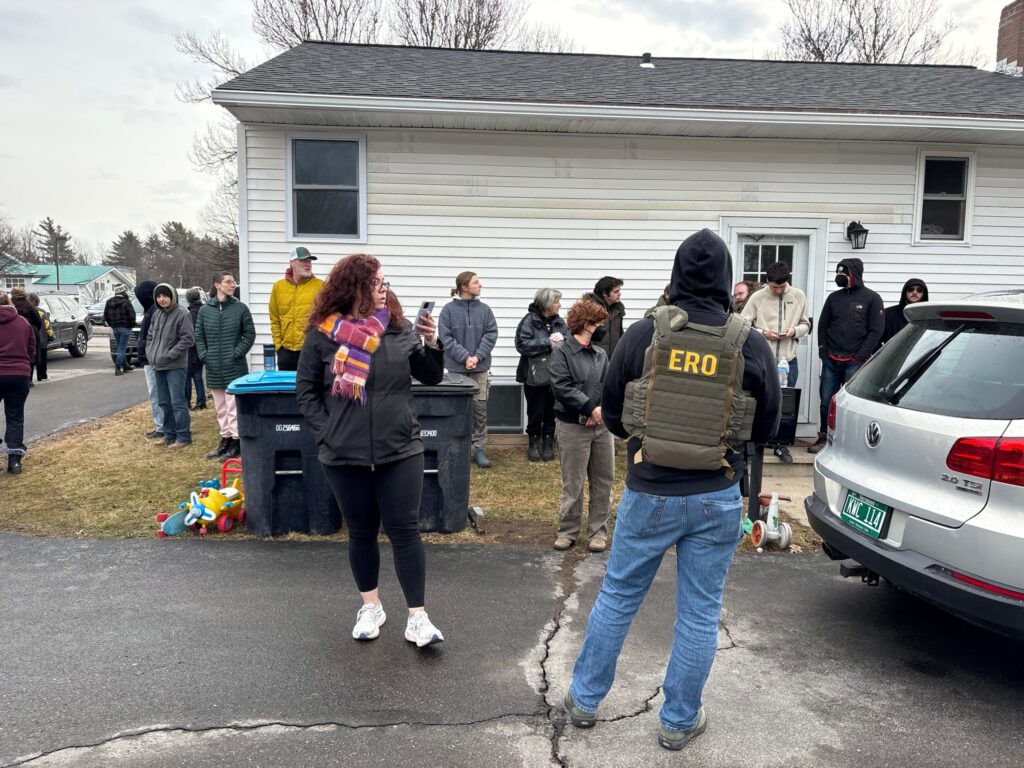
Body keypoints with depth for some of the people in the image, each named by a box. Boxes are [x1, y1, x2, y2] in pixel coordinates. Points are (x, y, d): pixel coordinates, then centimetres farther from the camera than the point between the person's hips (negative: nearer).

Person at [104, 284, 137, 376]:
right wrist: (132, 324, 2)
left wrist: (111, 324, 20)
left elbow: (105, 316, 12)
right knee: (122, 348, -5)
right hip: (125, 327, -6)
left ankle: (125, 366, 22)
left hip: (115, 328, 6)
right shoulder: (126, 302, -12)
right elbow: (132, 315, -14)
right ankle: (117, 368, -12)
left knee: (120, 348, 16)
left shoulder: (109, 302, 8)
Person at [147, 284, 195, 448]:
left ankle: (184, 437, -1)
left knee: (178, 402, -8)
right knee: (164, 403, 13)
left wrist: (169, 355, -15)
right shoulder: (157, 314, 12)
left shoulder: (182, 314, -11)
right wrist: (150, 353, 8)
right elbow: (150, 336, 23)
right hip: (158, 366, 8)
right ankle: (169, 435, 22)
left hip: (175, 367, -8)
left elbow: (188, 339, -15)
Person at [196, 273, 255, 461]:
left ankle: (236, 442, 4)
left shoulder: (241, 308, -2)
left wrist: (237, 353, -9)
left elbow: (249, 335, 0)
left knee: (234, 407, -4)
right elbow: (199, 336, 12)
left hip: (234, 367, -4)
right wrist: (204, 355, 0)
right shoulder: (205, 310, 5)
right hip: (213, 368, 4)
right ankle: (225, 439, 25)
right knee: (221, 409, 13)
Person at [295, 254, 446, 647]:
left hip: (399, 450, 0)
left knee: (405, 530, 1)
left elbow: (431, 377, 5)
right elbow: (306, 390, 4)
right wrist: (326, 432, -5)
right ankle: (371, 607, 32)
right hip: (345, 455, 0)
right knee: (361, 532, 14)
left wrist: (432, 346, -12)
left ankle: (417, 618, 9)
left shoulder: (399, 329, 1)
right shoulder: (322, 334, -2)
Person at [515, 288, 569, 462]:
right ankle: (534, 443, 25)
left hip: (556, 376, 4)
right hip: (535, 376, -4)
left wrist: (561, 340, -17)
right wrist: (548, 342, -16)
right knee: (535, 413, 7)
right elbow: (522, 344, -17)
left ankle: (548, 443, 24)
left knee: (551, 413, 9)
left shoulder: (559, 322, 10)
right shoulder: (529, 320, -7)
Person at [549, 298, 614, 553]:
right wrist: (591, 408, -20)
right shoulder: (561, 353, -7)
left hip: (602, 426, 6)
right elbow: (562, 388, -17)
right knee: (573, 483, 3)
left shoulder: (601, 354, 9)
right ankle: (567, 531, 18)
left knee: (603, 481, 10)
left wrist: (604, 409, -15)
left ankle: (598, 531, 23)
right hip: (573, 427, -5)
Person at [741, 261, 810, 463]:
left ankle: (781, 445, 23)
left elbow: (805, 325, 10)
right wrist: (763, 333, -17)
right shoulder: (757, 297, -5)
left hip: (788, 360, 2)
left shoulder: (799, 296, 3)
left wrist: (795, 331, -11)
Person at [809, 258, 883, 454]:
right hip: (831, 360, 4)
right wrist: (823, 351, 5)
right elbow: (822, 326, 16)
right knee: (826, 401, 5)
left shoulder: (872, 298, 1)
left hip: (855, 362, -4)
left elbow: (876, 331, -3)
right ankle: (824, 438, 15)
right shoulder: (834, 297, 13)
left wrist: (860, 356, -10)